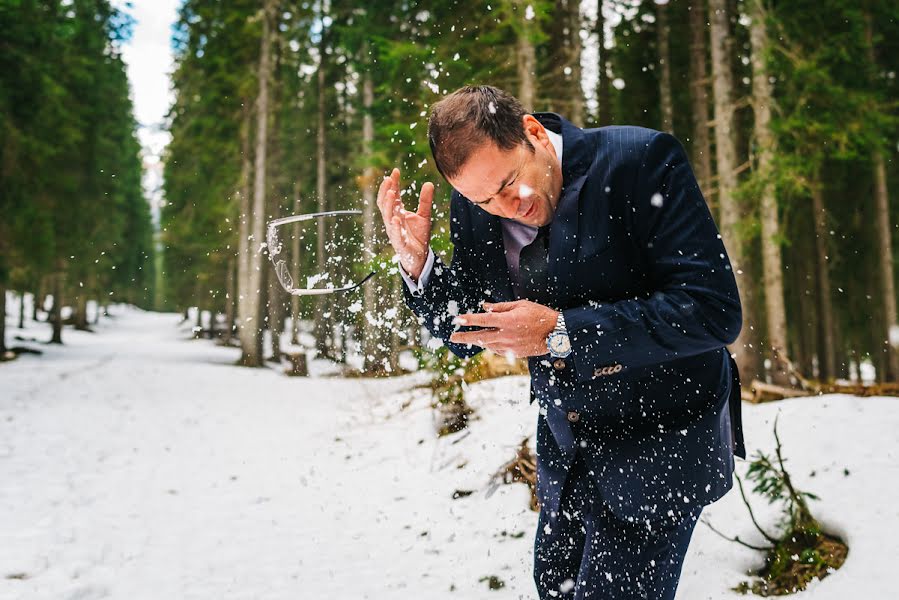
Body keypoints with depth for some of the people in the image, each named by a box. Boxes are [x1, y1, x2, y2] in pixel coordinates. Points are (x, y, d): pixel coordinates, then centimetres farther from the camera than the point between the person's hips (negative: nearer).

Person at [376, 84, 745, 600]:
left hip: (659, 437, -5)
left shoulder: (641, 160, -21)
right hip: (565, 444, 6)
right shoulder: (475, 203, -5)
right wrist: (417, 263, -14)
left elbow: (713, 310, -26)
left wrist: (562, 332, -30)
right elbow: (467, 336, 5)